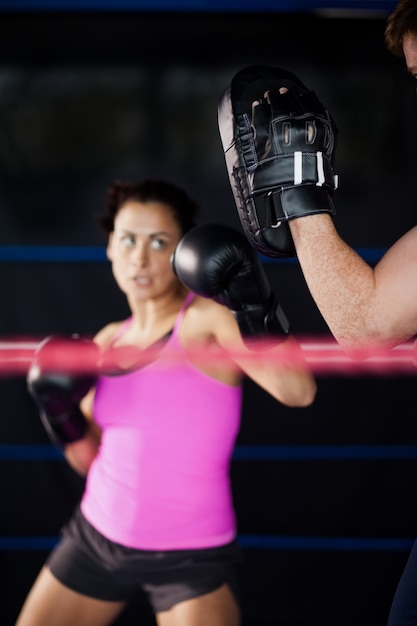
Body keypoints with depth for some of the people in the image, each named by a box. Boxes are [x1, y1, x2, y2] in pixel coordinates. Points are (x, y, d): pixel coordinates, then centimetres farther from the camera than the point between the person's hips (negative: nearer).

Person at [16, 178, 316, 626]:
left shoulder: (208, 319, -13)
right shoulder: (109, 342, 6)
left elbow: (297, 391, -28)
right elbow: (93, 458, 13)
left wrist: (254, 308, -38)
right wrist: (60, 411, -4)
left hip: (192, 558, -6)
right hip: (96, 537, 6)